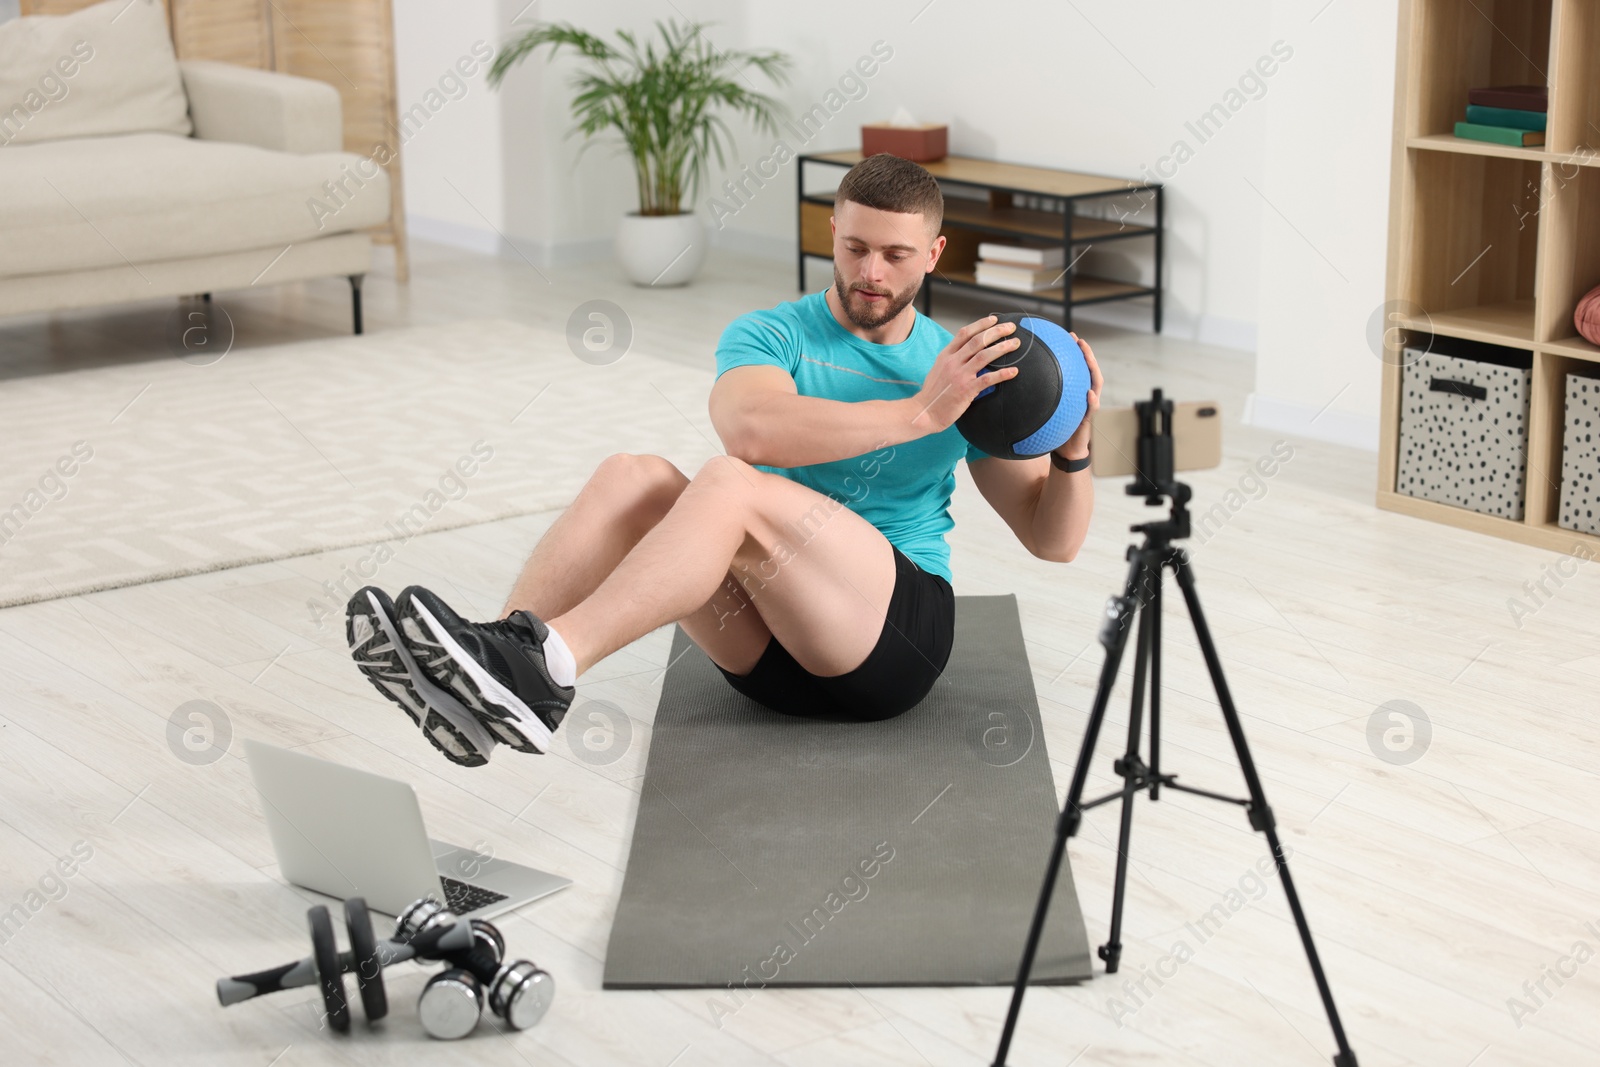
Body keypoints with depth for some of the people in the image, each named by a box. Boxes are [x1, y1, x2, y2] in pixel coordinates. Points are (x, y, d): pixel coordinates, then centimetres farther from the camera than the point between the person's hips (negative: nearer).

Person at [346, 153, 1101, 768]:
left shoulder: (961, 371, 11)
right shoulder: (770, 336, 8)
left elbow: (1052, 540, 11)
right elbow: (751, 428, -19)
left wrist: (1074, 445, -9)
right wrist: (918, 413, -25)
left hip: (893, 635, -2)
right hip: (767, 644, 2)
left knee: (732, 486, -32)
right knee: (632, 479, -26)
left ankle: (545, 668, -51)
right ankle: (489, 680, -42)